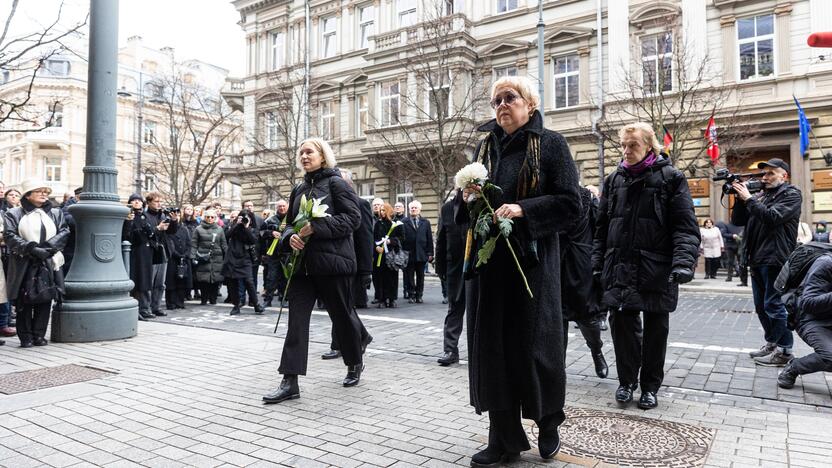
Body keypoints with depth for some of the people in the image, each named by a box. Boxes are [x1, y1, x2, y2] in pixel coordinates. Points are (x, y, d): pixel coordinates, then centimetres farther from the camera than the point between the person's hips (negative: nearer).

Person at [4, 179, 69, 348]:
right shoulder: (14, 214, 5)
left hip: (49, 263, 2)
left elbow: (64, 232, 4)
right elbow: (10, 236, -5)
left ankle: (39, 335, 11)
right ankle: (26, 337, 9)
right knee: (24, 301, 0)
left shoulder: (56, 213, 14)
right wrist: (31, 248, -18)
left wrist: (48, 247, -12)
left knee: (45, 300, 2)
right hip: (24, 265, -2)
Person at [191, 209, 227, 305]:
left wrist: (227, 258, 5)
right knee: (203, 280, -4)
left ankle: (213, 299, 11)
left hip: (217, 259, 1)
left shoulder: (219, 229, 11)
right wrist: (193, 257, -6)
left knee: (216, 280, -2)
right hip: (202, 259, -1)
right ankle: (204, 299, 9)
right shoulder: (198, 229, 6)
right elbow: (193, 244, 3)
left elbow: (224, 245, 11)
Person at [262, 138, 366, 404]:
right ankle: (290, 382, -3)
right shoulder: (299, 189, 16)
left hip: (332, 262, -5)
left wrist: (315, 228, -21)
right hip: (303, 264, 6)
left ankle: (355, 364, 33)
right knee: (296, 318, -4)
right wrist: (291, 237, -5)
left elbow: (352, 218, -13)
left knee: (341, 315, 9)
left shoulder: (336, 183, -3)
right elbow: (290, 223, 20)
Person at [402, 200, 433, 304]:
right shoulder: (404, 222, 2)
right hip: (409, 254, -2)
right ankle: (411, 295, 11)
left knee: (420, 276, 7)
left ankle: (419, 296, 15)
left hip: (422, 254, 2)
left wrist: (430, 253, 3)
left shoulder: (426, 223, 11)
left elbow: (430, 239, 9)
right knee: (409, 276, 3)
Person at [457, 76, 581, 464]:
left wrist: (523, 209, -21)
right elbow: (466, 210, 18)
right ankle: (504, 438, 16)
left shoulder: (550, 144, 0)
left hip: (532, 260, -4)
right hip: (487, 260, 5)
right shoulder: (485, 147, 14)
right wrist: (467, 198, -4)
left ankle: (548, 423, 29)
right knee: (491, 345, 3)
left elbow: (570, 202, -8)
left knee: (534, 344, 3)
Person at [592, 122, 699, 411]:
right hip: (620, 268, 3)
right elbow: (602, 227, 13)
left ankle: (650, 386, 23)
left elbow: (686, 226, -7)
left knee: (656, 329, 8)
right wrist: (598, 263, 7)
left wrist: (684, 262, -20)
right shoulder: (614, 180, 11)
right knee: (622, 324, 4)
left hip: (657, 269, -3)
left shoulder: (671, 178, 0)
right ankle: (627, 381, 21)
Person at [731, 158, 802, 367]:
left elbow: (773, 217, -18)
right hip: (757, 261, 7)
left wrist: (748, 199, -14)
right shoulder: (759, 196, 17)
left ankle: (784, 351, 2)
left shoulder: (791, 194, -2)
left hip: (776, 261, -7)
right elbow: (737, 220, 12)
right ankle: (771, 344, 25)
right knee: (761, 306, 14)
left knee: (775, 305, -6)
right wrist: (740, 198, -1)